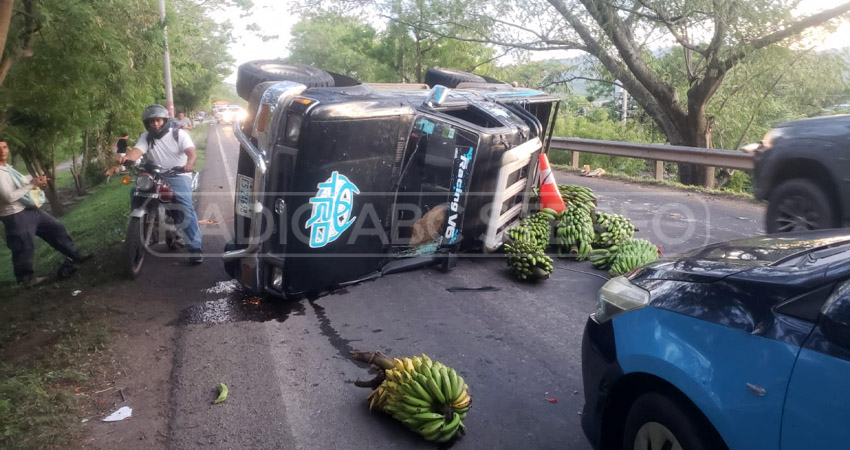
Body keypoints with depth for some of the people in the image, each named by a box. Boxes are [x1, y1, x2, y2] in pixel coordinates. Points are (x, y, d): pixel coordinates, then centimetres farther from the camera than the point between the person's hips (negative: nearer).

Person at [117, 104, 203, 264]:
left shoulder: (179, 134, 0)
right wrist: (126, 157, -36)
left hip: (178, 175, -4)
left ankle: (195, 247, -24)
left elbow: (191, 152, -15)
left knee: (186, 207, -24)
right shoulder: (146, 137, 9)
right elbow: (136, 151, -10)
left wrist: (190, 163, -40)